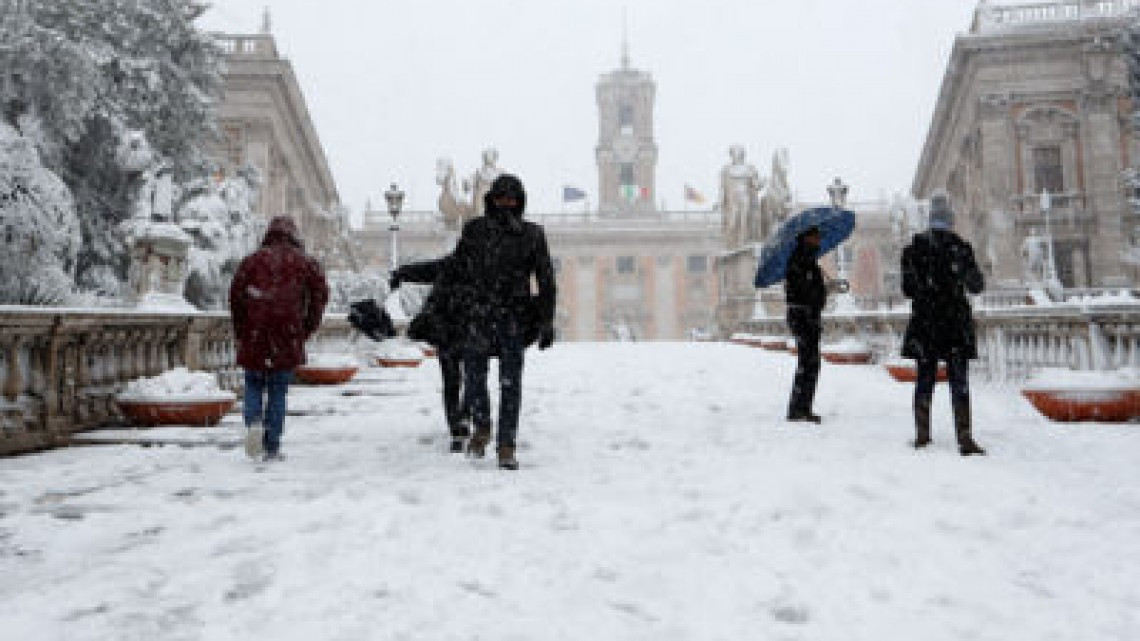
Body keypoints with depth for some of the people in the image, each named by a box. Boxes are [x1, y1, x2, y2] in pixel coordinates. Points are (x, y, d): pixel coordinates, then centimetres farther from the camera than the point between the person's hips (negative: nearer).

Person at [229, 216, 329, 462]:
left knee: (253, 386, 17)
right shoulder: (304, 262, 8)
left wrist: (241, 331, 10)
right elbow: (320, 293, -1)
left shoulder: (253, 260, 8)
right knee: (278, 391, 6)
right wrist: (306, 329, 5)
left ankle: (253, 421, -10)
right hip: (288, 338, 0)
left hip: (254, 338, 0)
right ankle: (272, 448, 8)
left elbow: (236, 294, 2)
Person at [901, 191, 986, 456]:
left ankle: (922, 434, 16)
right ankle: (965, 439, -2)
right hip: (955, 323, -3)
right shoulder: (959, 247, -8)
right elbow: (976, 286, -2)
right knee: (959, 382, 0)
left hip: (923, 324, 3)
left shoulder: (913, 249, 0)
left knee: (924, 379, 11)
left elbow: (907, 288, 3)